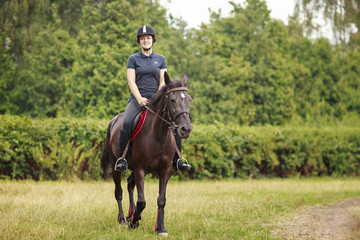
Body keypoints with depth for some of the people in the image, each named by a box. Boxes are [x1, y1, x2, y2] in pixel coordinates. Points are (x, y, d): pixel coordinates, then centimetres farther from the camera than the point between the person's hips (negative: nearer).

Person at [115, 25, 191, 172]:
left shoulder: (161, 59, 15)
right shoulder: (133, 59, 8)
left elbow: (163, 82, 8)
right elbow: (131, 81, -1)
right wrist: (140, 99, -17)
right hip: (137, 99, -2)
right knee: (126, 123, -30)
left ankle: (177, 160, -9)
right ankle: (122, 158, -24)